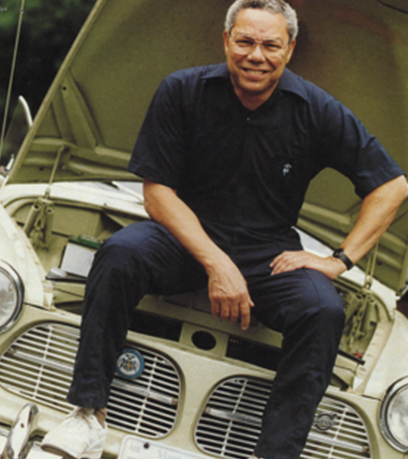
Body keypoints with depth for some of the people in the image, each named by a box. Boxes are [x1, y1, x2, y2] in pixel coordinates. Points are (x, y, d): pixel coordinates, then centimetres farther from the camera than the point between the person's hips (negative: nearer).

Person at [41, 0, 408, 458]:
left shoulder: (317, 111, -6)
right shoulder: (182, 91, -8)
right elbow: (157, 190, -9)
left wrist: (339, 260, -10)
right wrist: (216, 263, -21)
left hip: (269, 249, 1)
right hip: (186, 232, 0)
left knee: (324, 310, -29)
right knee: (119, 254, -32)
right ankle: (88, 414, -27)